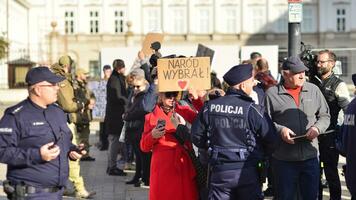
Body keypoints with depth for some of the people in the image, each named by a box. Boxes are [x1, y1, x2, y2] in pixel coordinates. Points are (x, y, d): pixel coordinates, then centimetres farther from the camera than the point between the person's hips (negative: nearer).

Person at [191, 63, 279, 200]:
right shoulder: (251, 109, -11)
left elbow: (197, 137, 5)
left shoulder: (209, 107, -3)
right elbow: (272, 141, -6)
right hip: (247, 172, -2)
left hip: (220, 172, 2)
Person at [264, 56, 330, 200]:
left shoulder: (313, 90, 7)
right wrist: (279, 129, -18)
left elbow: (325, 116, 13)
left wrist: (317, 128, -6)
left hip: (310, 157, 3)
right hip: (283, 159, -3)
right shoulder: (272, 94, -2)